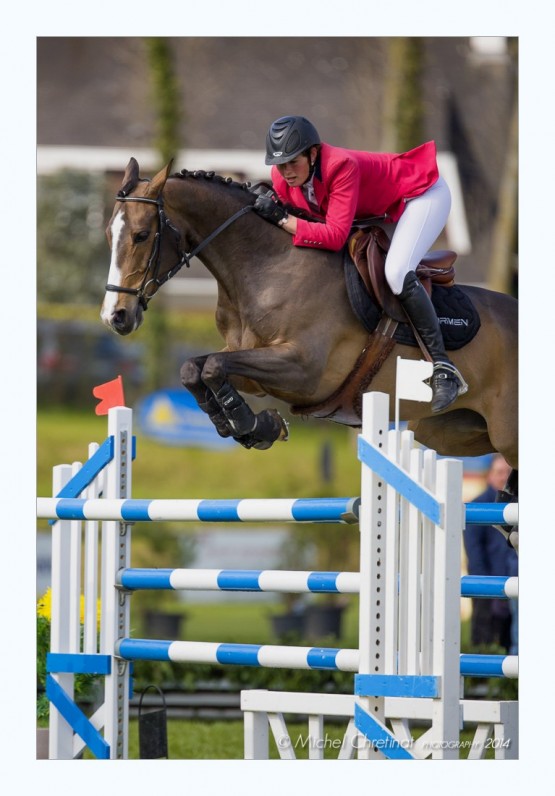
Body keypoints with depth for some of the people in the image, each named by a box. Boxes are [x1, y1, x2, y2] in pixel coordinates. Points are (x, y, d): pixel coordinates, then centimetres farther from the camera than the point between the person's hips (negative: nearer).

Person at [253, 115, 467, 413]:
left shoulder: (341, 167, -39)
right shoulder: (282, 178, -17)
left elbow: (335, 236, -43)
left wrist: (283, 220, -43)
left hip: (423, 192, -9)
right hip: (379, 207, 9)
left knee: (397, 273, -29)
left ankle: (444, 369, -25)